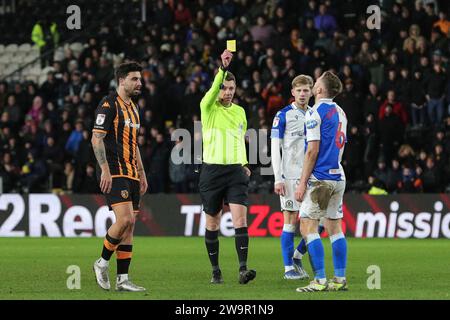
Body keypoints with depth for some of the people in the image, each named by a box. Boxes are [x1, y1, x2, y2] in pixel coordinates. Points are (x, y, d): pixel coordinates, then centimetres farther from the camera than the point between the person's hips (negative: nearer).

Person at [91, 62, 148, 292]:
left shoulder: (132, 108, 18)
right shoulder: (108, 105, -9)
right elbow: (97, 139, -14)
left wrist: (141, 174, 22)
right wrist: (105, 170, -21)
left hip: (131, 175, 9)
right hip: (114, 174, -9)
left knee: (129, 225, 4)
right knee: (125, 219, -20)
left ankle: (122, 279, 5)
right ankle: (102, 263, -1)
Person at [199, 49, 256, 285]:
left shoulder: (240, 111, 13)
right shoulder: (208, 108, -1)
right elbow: (213, 90, -22)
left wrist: (244, 164, 10)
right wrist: (222, 68, -35)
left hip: (235, 172, 2)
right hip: (212, 170, -2)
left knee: (240, 217, -13)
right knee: (212, 222, 5)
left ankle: (243, 269, -19)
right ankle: (215, 271, 15)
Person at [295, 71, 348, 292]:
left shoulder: (315, 113, -11)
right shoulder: (340, 112, 14)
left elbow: (312, 151, -15)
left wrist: (302, 183, -12)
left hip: (320, 179, -8)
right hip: (338, 178, 8)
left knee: (308, 227, -6)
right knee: (334, 227, 10)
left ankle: (320, 281, -12)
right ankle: (340, 279, 9)